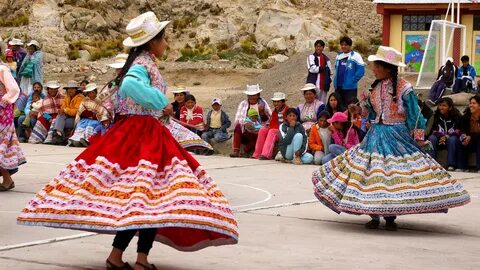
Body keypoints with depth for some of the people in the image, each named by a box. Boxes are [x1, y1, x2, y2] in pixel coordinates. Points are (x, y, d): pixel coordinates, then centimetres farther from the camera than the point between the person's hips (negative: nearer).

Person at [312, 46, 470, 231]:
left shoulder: (404, 88, -11)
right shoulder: (376, 87, 7)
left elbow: (414, 115, -8)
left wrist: (419, 139, -8)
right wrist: (365, 103, 3)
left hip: (397, 137, -5)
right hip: (376, 134, 5)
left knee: (394, 176, -2)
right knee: (373, 172, 2)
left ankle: (390, 217, 8)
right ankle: (374, 216, 10)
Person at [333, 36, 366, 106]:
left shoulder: (355, 56, -6)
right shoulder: (339, 56, 13)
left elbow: (361, 71, -11)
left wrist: (352, 81, -13)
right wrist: (335, 81, 13)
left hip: (350, 88, -6)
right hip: (338, 87, 6)